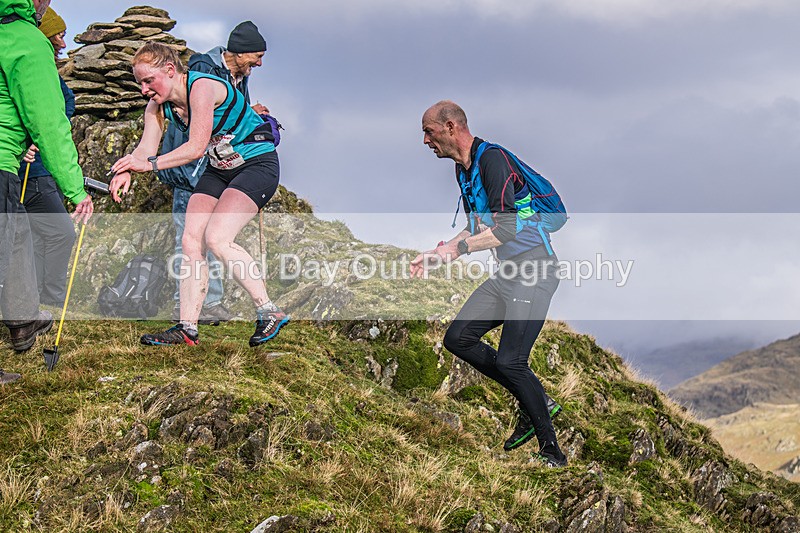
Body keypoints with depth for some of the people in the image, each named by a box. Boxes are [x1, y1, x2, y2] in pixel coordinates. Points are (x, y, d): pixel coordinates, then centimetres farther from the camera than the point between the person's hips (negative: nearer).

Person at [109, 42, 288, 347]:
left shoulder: (202, 87, -24)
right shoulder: (159, 104, 0)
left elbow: (196, 148, -30)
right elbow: (146, 147, -10)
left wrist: (151, 163, -35)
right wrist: (127, 170, -31)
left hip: (257, 164, -8)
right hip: (219, 170, 9)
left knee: (217, 237, -22)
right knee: (191, 240, -4)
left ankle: (269, 313, -15)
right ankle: (187, 328, 0)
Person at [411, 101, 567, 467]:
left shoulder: (493, 159, -17)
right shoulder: (463, 169, 13)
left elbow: (508, 228, -24)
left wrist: (460, 247, -22)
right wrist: (437, 255, 16)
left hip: (533, 271, -10)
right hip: (506, 272, 10)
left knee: (509, 361, -17)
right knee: (458, 338, 6)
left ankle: (551, 451, -2)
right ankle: (535, 404, 13)